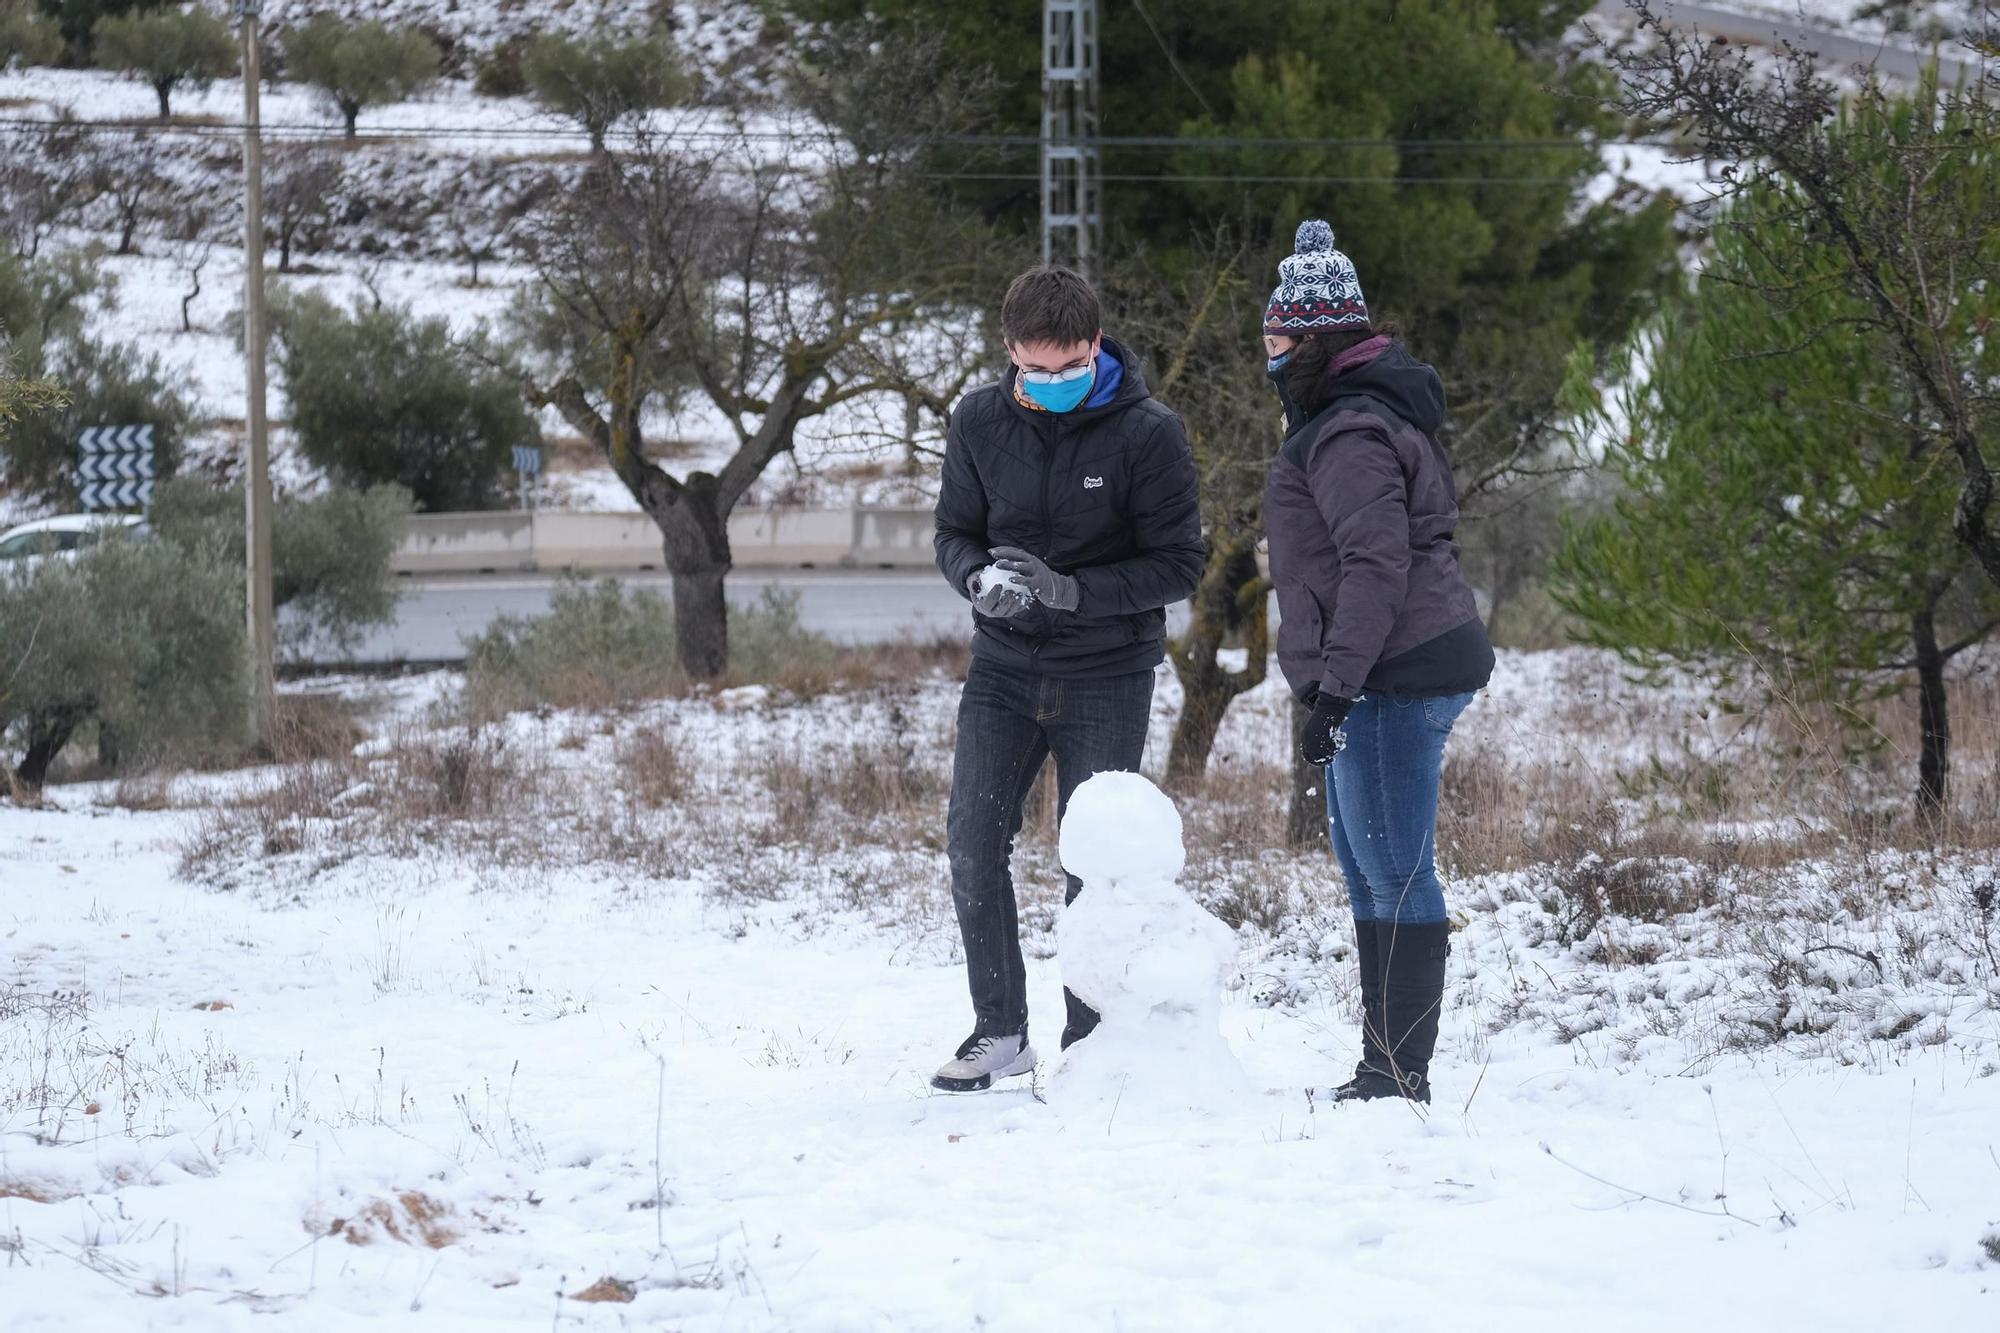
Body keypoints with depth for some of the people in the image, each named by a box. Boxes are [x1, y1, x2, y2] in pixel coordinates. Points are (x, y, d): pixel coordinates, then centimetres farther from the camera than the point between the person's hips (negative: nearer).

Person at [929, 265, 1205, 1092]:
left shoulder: (1147, 433, -12)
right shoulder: (981, 422, -1)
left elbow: (1179, 565, -10)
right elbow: (954, 533, 9)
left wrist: (1069, 591, -22)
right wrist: (980, 578, -15)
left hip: (1106, 675, -3)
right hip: (1006, 664, 3)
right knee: (972, 842, -4)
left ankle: (1088, 1040, 11)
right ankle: (999, 1033, 8)